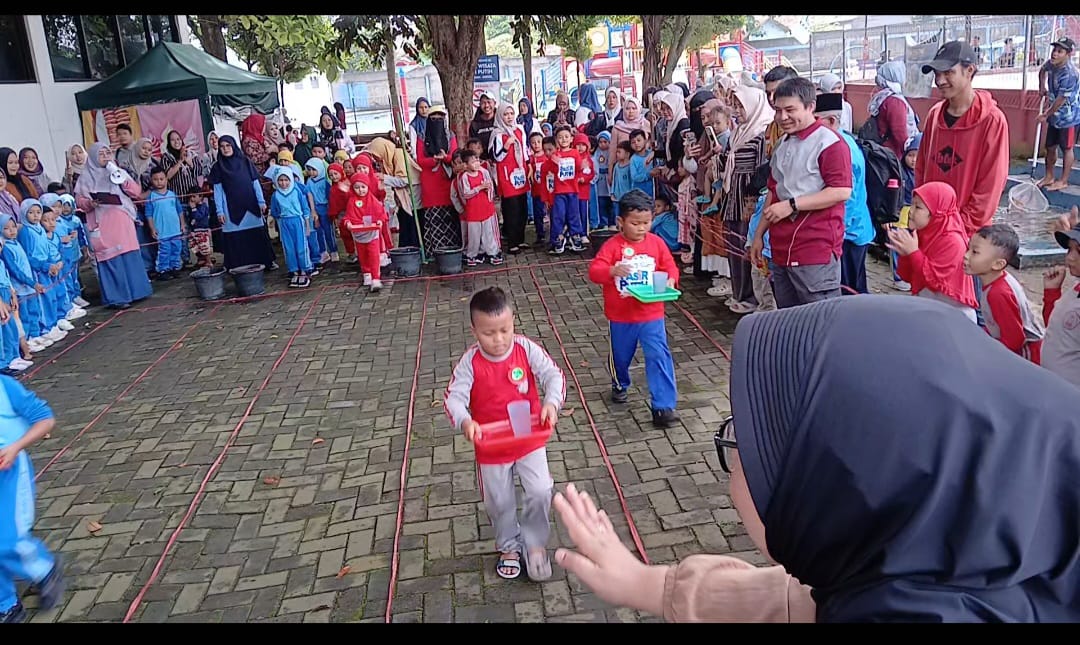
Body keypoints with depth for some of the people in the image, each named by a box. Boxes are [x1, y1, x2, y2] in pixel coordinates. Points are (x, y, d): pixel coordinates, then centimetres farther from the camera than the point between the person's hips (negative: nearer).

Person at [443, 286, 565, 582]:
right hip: (491, 448, 0)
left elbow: (553, 375, -18)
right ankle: (509, 546, 43)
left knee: (540, 491, -8)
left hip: (530, 440, 0)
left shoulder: (526, 349, -15)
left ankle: (535, 543, 21)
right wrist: (464, 421, -42)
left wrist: (551, 403, -39)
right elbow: (453, 397, -22)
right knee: (499, 502, 15)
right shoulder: (470, 362, -17)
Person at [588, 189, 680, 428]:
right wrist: (613, 271, -39)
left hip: (651, 314, 1)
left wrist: (670, 281, -18)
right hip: (620, 317, -1)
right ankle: (619, 384, 51)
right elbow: (594, 271, -19)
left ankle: (663, 406, -5)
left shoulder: (656, 243, -2)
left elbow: (670, 267, 4)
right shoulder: (612, 246, -11)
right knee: (621, 355, 20)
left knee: (659, 357, -8)